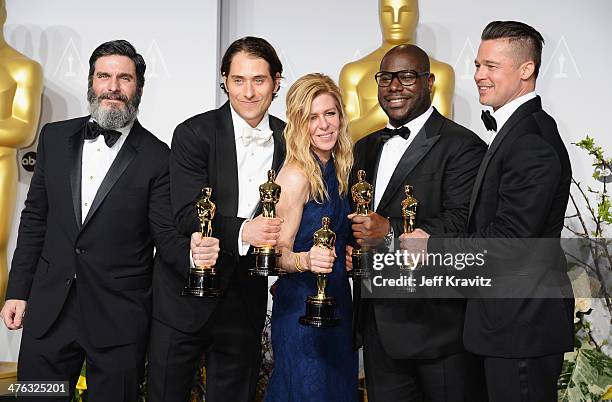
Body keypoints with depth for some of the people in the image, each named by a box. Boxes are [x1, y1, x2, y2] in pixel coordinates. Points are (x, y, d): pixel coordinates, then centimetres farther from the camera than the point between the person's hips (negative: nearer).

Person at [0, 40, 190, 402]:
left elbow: (166, 234, -8)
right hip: (49, 309, 4)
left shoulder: (157, 158, -6)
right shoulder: (56, 137, 6)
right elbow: (35, 217, 10)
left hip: (119, 318, -3)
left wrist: (192, 253, -31)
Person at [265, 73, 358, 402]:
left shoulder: (335, 169, 6)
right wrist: (306, 260, -34)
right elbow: (279, 252, -17)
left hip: (337, 305, 8)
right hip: (302, 308, -8)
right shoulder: (296, 174, -16)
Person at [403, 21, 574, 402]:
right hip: (513, 317, 10)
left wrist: (432, 246, -14)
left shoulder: (532, 142, -21)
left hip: (522, 325, -10)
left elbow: (508, 240, -24)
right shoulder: (518, 129, 13)